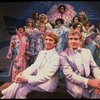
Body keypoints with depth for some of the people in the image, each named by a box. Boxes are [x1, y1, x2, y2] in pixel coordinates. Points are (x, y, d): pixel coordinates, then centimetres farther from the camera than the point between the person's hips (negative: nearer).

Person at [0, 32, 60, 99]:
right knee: (19, 81, -17)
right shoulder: (42, 52, 10)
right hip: (38, 78, 7)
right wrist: (23, 73, -13)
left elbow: (46, 76, -22)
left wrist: (27, 79, -27)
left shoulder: (56, 57, -16)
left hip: (47, 83, -6)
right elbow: (34, 66, 6)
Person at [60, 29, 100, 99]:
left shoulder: (87, 51, 15)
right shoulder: (64, 55, 1)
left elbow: (94, 67, 11)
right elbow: (69, 74, -10)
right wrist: (88, 81, -23)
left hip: (91, 82, 5)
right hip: (76, 85, -4)